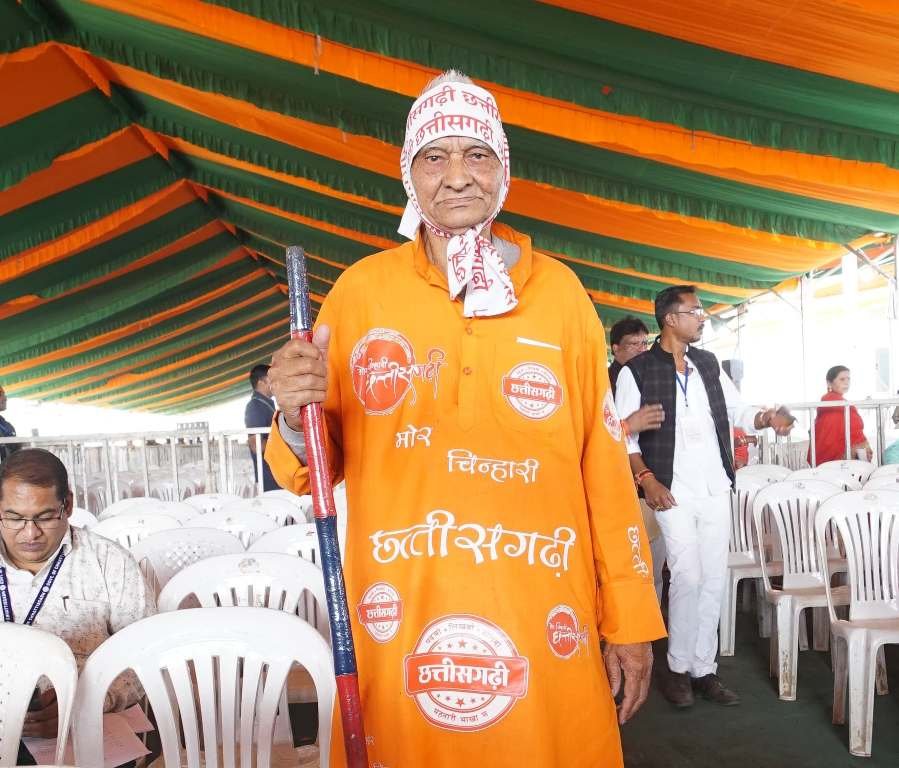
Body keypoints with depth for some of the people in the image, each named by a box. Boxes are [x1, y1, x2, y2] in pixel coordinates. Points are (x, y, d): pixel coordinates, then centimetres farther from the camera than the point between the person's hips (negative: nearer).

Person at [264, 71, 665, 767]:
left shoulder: (559, 289, 1)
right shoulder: (361, 288, 0)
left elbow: (603, 462, 3)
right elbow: (318, 469, 4)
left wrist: (630, 618, 3)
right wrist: (296, 420, -18)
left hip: (545, 627, 1)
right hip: (399, 631, 0)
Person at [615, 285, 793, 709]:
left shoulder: (708, 363, 11)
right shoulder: (636, 371, -6)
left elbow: (737, 410, 17)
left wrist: (764, 419, -5)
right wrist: (647, 479, -16)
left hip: (716, 488, 6)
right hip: (673, 491, -5)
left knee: (713, 580, 8)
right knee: (688, 577, -8)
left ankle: (704, 668, 21)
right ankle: (678, 667, 12)